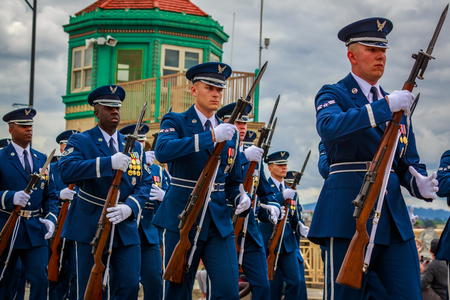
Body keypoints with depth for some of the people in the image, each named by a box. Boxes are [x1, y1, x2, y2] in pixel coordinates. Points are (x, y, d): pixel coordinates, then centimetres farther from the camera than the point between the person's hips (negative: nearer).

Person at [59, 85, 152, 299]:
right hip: (90, 227, -3)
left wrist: (129, 208, -15)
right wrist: (108, 163, -31)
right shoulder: (80, 141, -1)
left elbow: (144, 183, 7)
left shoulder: (135, 147, 12)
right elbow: (66, 171, -21)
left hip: (126, 229, 4)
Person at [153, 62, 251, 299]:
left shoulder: (229, 132, 14)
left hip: (219, 221, 4)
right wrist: (211, 136, -29)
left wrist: (240, 197, -3)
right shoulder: (175, 122, -1)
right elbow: (162, 151, -24)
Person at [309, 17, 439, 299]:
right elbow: (329, 127, -21)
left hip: (394, 214, 6)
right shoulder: (333, 94, 3)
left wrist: (419, 183, -3)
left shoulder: (396, 103, 20)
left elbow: (408, 161, 21)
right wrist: (385, 106, -25)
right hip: (349, 211, -5)